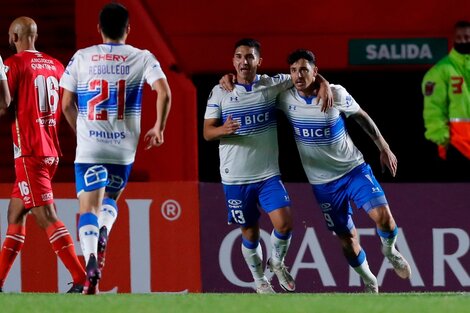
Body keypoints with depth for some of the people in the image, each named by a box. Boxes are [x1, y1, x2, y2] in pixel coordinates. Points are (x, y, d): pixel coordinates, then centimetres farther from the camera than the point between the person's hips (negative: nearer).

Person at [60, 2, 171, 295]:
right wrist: (159, 128, 5)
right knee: (110, 199, 22)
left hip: (89, 143, -1)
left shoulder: (82, 57, 5)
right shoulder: (142, 58, 3)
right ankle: (104, 232, -10)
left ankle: (91, 257, -28)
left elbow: (67, 104, 6)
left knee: (89, 206, -2)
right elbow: (164, 93, -10)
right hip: (124, 146, 1)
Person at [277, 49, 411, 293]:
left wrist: (384, 148, 6)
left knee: (383, 216, -20)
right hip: (323, 182, 2)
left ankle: (389, 250, 12)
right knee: (347, 238, 4)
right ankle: (368, 281, 28)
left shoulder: (336, 94, -14)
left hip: (353, 168, -2)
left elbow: (361, 117, 3)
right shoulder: (286, 99, -11)